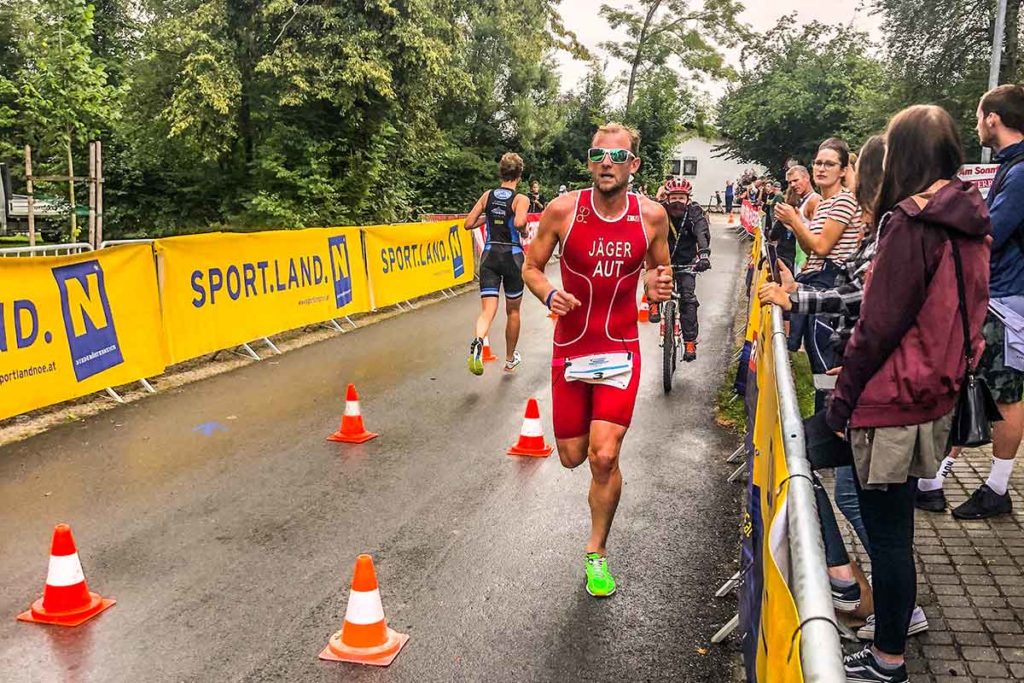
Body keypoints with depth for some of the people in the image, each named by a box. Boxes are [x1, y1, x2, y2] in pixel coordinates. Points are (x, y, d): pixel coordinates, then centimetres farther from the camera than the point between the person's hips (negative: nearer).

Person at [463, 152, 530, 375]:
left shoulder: (487, 196, 6)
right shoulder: (521, 199, -6)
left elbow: (469, 224, 6)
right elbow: (519, 223, -25)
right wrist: (524, 231, -3)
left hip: (489, 255, 2)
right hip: (512, 256, -2)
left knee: (487, 311, -4)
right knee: (513, 311, 16)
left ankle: (477, 342, -37)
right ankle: (510, 359, 30)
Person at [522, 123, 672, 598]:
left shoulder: (651, 216, -5)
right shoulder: (563, 210, -9)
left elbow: (659, 269, 12)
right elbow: (531, 266, 2)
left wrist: (659, 286, -12)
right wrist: (549, 294, -20)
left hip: (620, 351, 0)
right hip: (570, 349, 1)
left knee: (604, 458, -10)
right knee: (573, 457, 10)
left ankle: (596, 552, 15)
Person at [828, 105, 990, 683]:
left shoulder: (911, 224, -19)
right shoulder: (971, 222, 7)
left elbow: (879, 324, -19)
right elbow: (966, 311, 15)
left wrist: (844, 395, -10)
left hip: (892, 400, -9)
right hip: (936, 396, 9)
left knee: (887, 528, 2)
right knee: (895, 520, 25)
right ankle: (899, 610, 43)